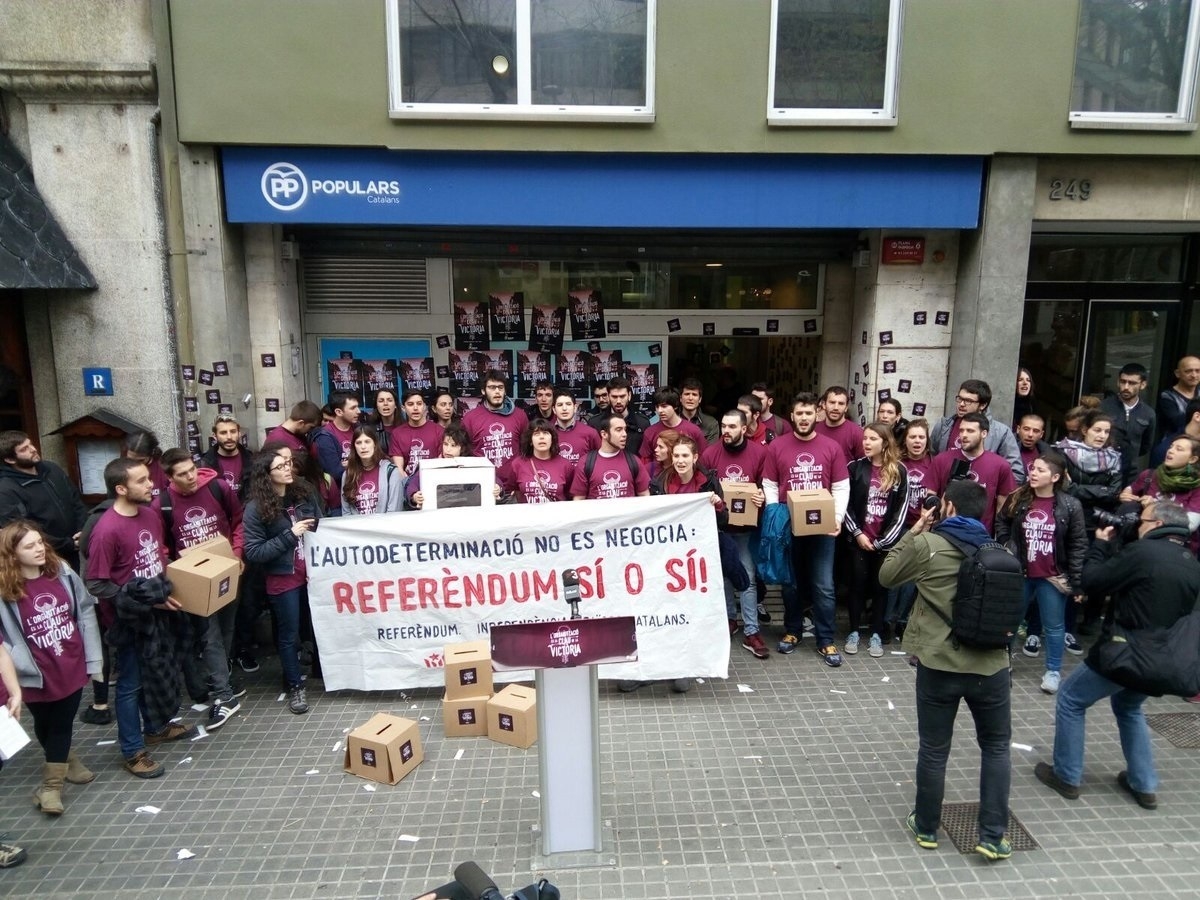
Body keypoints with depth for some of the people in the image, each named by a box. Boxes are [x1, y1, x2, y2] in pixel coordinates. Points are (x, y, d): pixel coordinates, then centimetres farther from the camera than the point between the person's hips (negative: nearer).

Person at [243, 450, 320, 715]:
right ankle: (295, 687, 26)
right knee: (289, 634, 9)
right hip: (283, 580, -3)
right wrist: (290, 534, -20)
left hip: (314, 573, 3)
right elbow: (253, 553, -15)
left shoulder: (305, 492, -1)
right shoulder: (256, 509, -12)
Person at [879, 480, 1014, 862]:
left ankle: (926, 829, 28)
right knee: (996, 748, 20)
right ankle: (993, 837, 22)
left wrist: (914, 532, 9)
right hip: (991, 664, 3)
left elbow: (886, 576, 5)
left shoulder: (928, 545, -8)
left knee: (933, 750, 12)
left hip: (938, 664, -3)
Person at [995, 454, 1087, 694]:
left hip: (1053, 578, -2)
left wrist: (1077, 583, -8)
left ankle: (1053, 671, 26)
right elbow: (1001, 525, 14)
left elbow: (1078, 546, -7)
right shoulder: (1017, 499, -4)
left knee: (1054, 626, 11)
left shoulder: (1070, 506, -11)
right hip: (1019, 574, 2)